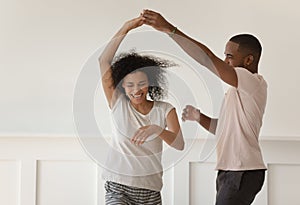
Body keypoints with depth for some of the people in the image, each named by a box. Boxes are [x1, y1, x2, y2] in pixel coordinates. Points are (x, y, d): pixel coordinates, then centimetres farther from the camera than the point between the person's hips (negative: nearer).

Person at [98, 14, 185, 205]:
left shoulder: (165, 110, 1)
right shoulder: (118, 103, -1)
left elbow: (180, 144, -12)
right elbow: (104, 60, -10)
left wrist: (157, 130, -31)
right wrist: (127, 27, -15)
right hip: (117, 189, -2)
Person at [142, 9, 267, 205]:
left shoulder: (255, 84, -13)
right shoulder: (238, 90, 18)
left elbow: (208, 58, -23)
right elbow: (222, 128, 23)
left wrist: (169, 29, -26)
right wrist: (198, 117, 5)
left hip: (242, 173, -10)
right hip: (230, 172, 10)